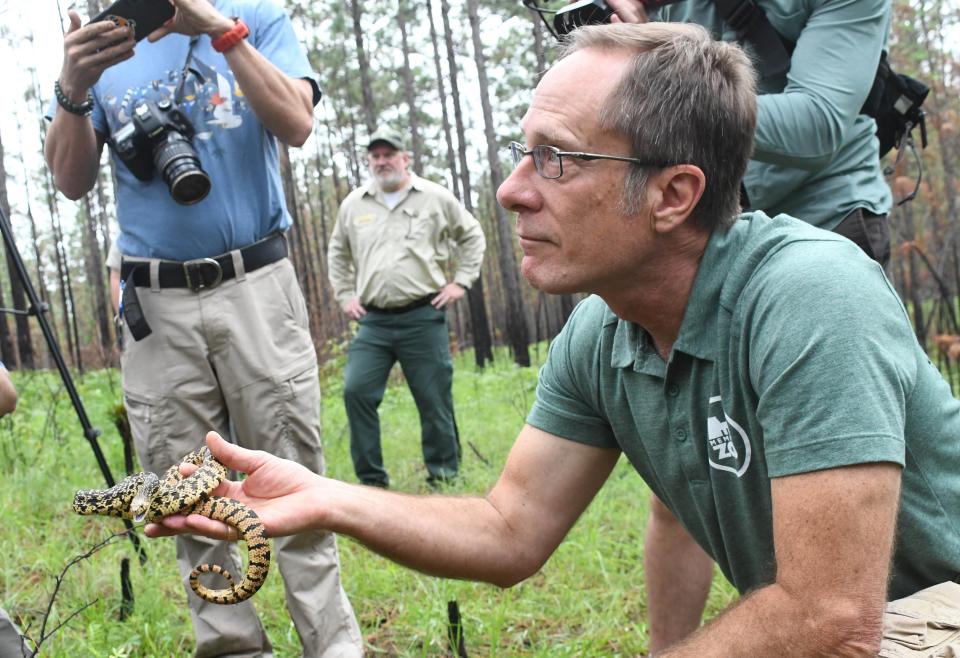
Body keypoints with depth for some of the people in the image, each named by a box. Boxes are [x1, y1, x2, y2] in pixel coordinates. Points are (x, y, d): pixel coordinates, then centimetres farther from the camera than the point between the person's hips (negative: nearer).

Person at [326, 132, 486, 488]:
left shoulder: (435, 198, 3)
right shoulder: (353, 204, 10)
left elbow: (472, 236, 13)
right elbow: (337, 252, 24)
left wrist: (461, 282, 5)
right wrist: (345, 295, 14)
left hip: (424, 317, -2)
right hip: (373, 321, 2)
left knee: (435, 399, 1)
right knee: (356, 390, -11)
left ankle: (444, 475, 16)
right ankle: (371, 479, 0)